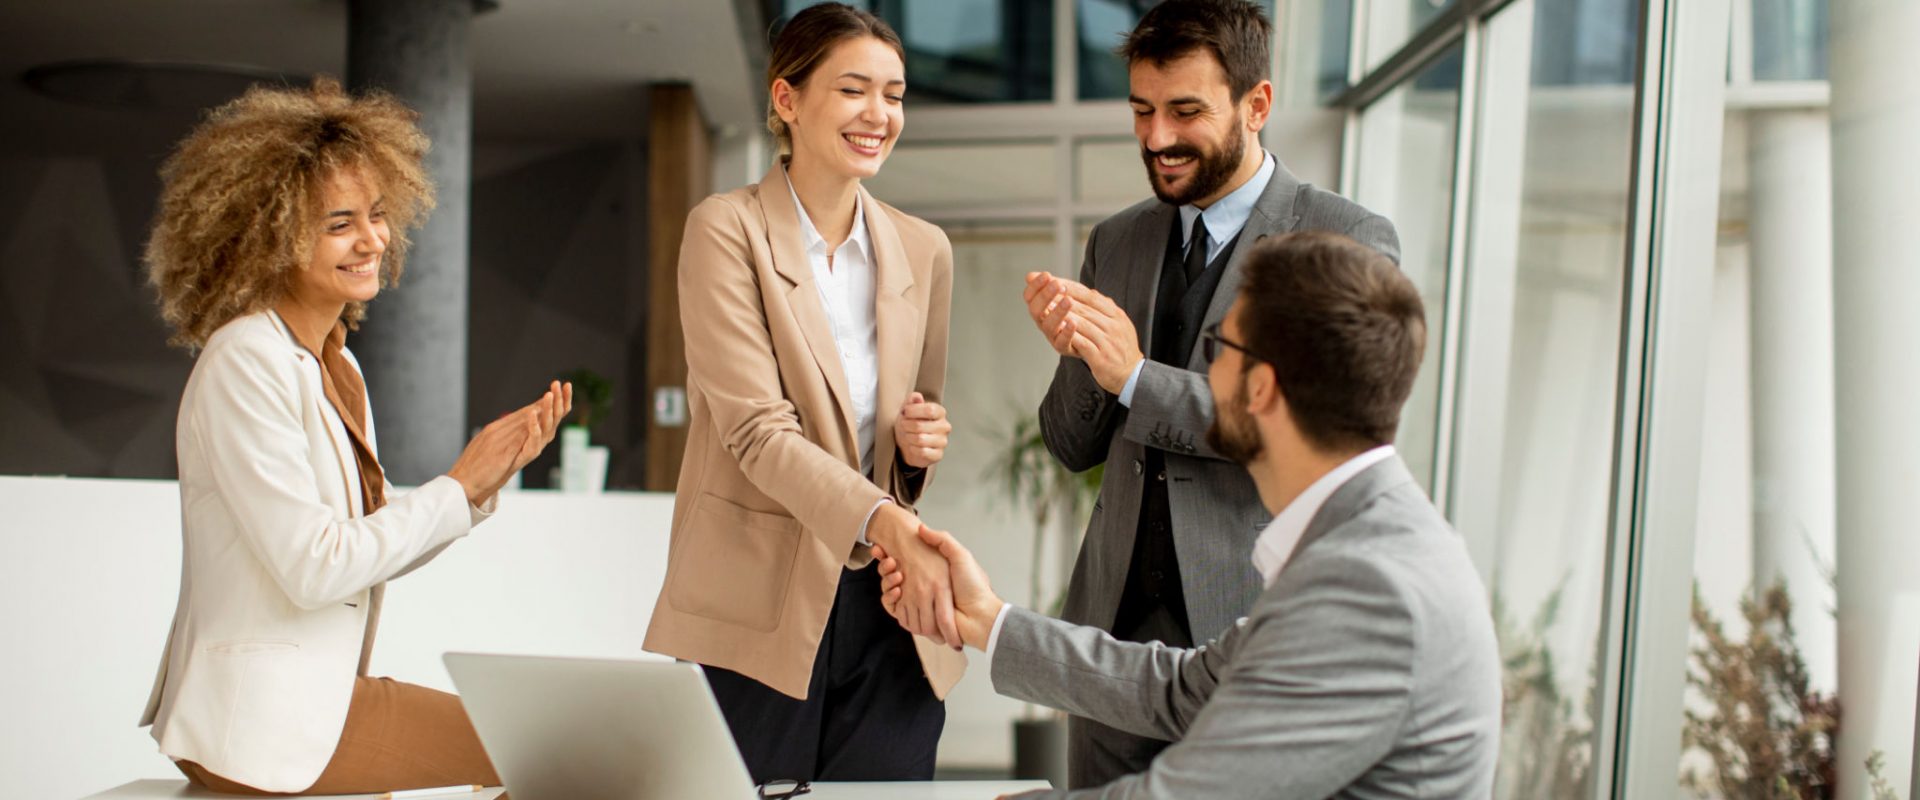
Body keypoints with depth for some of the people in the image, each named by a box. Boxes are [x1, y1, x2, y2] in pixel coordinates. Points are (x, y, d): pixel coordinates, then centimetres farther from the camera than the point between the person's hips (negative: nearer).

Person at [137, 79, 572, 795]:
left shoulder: (336, 365, 13)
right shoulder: (245, 361, -16)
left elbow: (378, 548, 11)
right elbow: (313, 567, -21)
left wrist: (489, 476, -3)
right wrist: (458, 486, -12)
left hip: (317, 694, 9)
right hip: (263, 724, -9)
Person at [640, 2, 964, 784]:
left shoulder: (923, 251, 11)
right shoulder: (725, 230, -5)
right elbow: (756, 429, -16)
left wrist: (922, 447, -3)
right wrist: (887, 522, -30)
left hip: (889, 616, 4)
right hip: (756, 620, -4)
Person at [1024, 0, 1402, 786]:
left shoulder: (1349, 242, -7)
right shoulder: (1116, 243, 10)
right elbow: (1073, 445, 11)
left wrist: (1137, 378, -21)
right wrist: (1075, 353, -11)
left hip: (1252, 629, -5)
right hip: (1116, 623, 5)